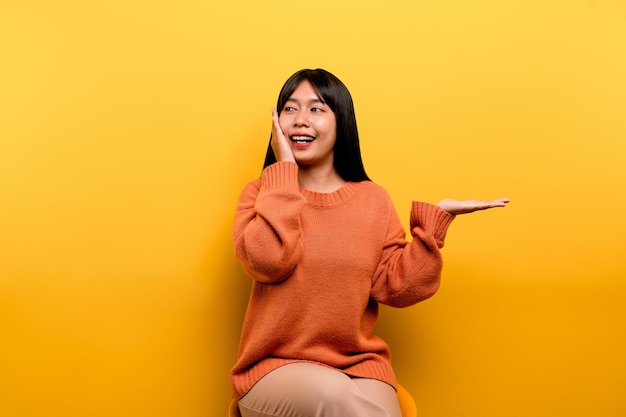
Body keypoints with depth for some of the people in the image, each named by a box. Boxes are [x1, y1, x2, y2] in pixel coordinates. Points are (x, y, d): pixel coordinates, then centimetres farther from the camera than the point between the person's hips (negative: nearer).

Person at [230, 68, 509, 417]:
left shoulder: (374, 199, 5)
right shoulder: (263, 192, 3)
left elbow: (395, 286, -1)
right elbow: (267, 261, -18)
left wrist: (436, 219, -5)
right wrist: (284, 169, -11)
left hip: (359, 364, 2)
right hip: (276, 365, -2)